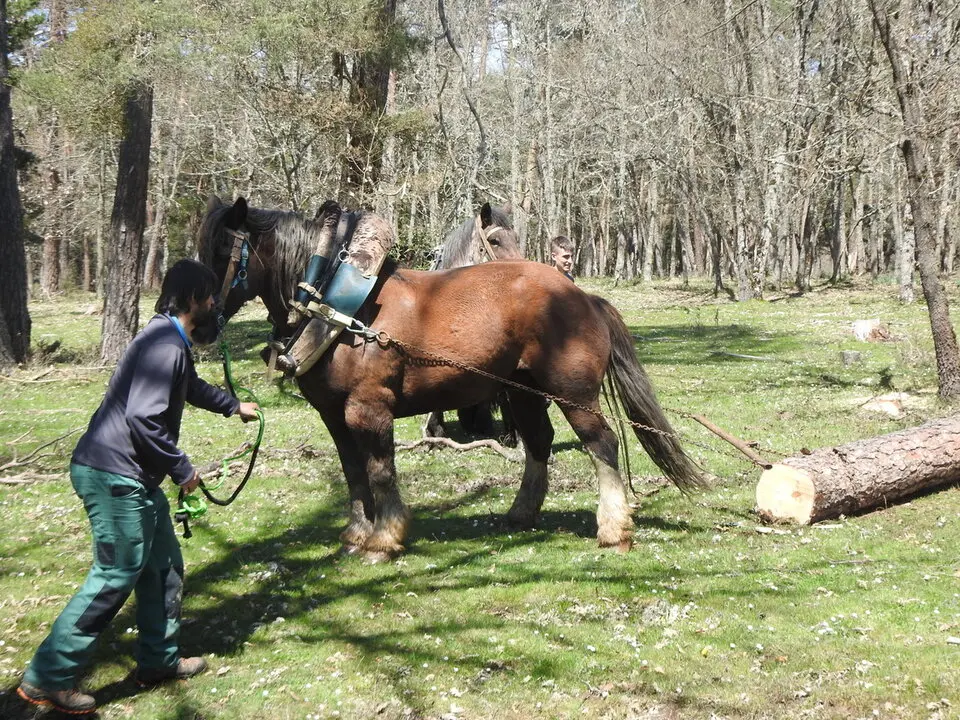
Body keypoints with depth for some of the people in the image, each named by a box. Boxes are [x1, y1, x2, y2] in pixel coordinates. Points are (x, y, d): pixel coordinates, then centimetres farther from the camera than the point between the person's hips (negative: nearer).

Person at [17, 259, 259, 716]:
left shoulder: (173, 342, 15)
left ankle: (159, 661, 30)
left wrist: (232, 406, 53)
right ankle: (47, 678, -1)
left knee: (163, 565, 18)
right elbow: (143, 417, -27)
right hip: (114, 476, -11)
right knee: (116, 575, -7)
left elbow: (190, 387, 39)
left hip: (132, 477, 11)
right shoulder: (166, 346, -19)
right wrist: (182, 470, -16)